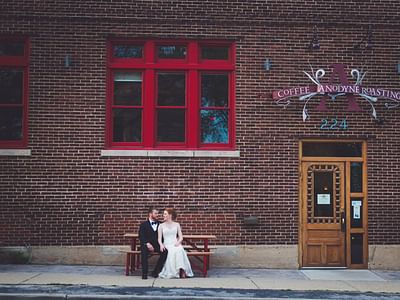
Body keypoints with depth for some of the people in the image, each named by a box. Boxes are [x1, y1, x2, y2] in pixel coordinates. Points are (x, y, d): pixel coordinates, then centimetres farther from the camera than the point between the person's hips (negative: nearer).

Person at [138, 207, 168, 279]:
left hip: (157, 245, 2)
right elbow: (141, 237, -3)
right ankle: (144, 273, -26)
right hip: (147, 245, -2)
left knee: (165, 251, -29)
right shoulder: (144, 225, 8)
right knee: (144, 251, -36)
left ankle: (155, 272, -17)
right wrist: (147, 244, -20)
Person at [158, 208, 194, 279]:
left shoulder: (177, 225, 13)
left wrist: (178, 242, -12)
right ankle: (171, 272, -35)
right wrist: (161, 245, -15)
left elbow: (180, 237, 9)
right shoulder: (161, 226, 12)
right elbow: (159, 238, 6)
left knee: (179, 250, -36)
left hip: (175, 244, 0)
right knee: (170, 252, -36)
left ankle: (182, 271, -40)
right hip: (166, 245, 0)